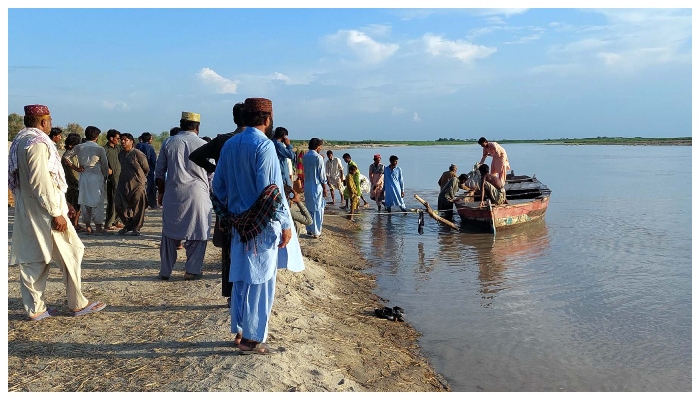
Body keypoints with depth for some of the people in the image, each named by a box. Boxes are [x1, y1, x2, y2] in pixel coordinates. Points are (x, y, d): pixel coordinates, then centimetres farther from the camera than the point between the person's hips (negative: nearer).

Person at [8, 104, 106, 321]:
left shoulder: (21, 141, 14)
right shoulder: (37, 143, -17)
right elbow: (41, 182, -23)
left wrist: (61, 202, 20)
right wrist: (56, 212, -20)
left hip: (26, 211, 9)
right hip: (43, 211, -9)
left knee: (32, 260, 11)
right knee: (69, 254, 2)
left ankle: (35, 308, 16)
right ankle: (78, 304, 10)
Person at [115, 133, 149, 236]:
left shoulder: (138, 154, -12)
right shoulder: (121, 154, 9)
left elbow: (146, 169, -2)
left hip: (137, 184, -6)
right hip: (123, 184, 6)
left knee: (137, 208, 1)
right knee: (119, 205, 3)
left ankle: (136, 228, 15)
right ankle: (128, 225, 20)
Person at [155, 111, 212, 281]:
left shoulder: (168, 143, 4)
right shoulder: (203, 145, -1)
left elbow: (159, 171, 8)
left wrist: (161, 192, 18)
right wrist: (208, 193, 16)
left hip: (173, 194, 2)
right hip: (197, 194, -2)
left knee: (169, 232, 11)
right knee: (197, 234, 7)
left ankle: (165, 271, 17)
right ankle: (192, 270, 9)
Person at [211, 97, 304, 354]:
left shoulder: (230, 145, 7)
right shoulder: (264, 145, -15)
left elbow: (218, 186, 11)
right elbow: (271, 189, -20)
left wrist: (228, 217, 20)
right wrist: (286, 224, -14)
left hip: (239, 224, 7)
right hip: (263, 226, -7)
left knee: (241, 278, 15)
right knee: (261, 281, 1)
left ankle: (239, 332, 25)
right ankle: (252, 339, 8)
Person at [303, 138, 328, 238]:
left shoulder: (305, 156, 5)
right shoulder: (318, 157, -14)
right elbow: (322, 174, -13)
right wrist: (325, 189, -6)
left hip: (307, 186, 7)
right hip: (317, 186, -7)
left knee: (309, 208, 15)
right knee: (317, 209, 1)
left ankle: (309, 230, 21)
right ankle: (316, 232, 4)